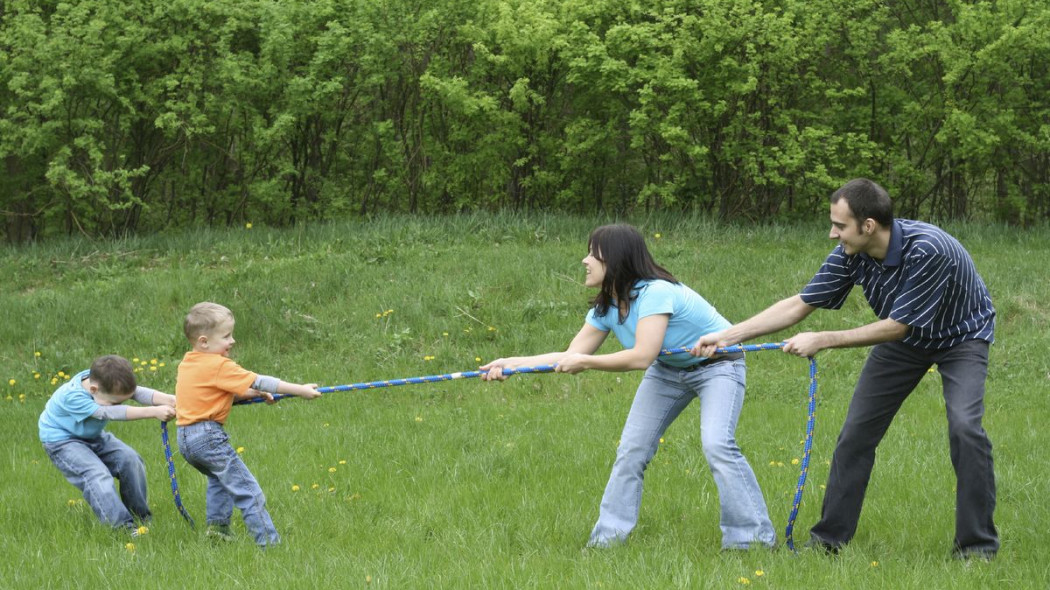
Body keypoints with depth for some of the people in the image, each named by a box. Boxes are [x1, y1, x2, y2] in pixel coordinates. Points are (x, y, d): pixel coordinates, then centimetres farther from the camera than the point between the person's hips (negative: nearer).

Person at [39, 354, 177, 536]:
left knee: (130, 460, -7)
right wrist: (154, 412, -49)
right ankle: (123, 526, -33)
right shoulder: (72, 397, -36)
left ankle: (141, 517, 5)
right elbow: (112, 412, -42)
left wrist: (169, 400, -51)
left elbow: (139, 393, -31)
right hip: (62, 440, -7)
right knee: (98, 475, -27)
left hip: (93, 436, 7)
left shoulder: (110, 383, -17)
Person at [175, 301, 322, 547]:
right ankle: (268, 542, -11)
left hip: (185, 439, 9)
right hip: (208, 437, -9)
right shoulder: (219, 366, -12)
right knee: (247, 490, -8)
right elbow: (259, 382, -11)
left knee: (219, 478, 34)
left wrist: (252, 393, 16)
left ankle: (217, 526, 31)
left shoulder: (187, 363, 13)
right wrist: (300, 390, -7)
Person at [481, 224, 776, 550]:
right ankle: (608, 536, 8)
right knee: (631, 448, 1)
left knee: (717, 444, -25)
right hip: (669, 370, 8)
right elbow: (572, 355, -5)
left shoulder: (655, 293, -34)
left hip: (718, 364, -8)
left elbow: (642, 357, -41)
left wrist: (585, 362, -35)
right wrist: (513, 363, -13)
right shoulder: (606, 307, -7)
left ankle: (754, 537, -18)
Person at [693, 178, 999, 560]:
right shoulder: (851, 255, -19)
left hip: (960, 337, -6)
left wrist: (822, 341, -29)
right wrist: (728, 336, -15)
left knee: (965, 426, -24)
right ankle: (829, 537, 12)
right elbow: (800, 304, -10)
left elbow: (896, 327, -31)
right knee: (857, 431, 0)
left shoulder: (928, 250, -38)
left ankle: (977, 544, -11)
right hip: (904, 339, 6)